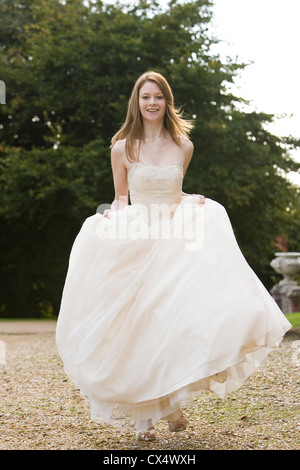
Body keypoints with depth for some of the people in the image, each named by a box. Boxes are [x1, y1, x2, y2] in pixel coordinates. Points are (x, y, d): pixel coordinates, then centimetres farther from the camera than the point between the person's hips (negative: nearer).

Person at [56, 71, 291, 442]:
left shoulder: (183, 146, 6)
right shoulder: (122, 149, 1)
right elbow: (120, 200, 11)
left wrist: (193, 202, 1)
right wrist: (112, 217, -10)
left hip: (176, 242, 1)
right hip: (133, 245, -1)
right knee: (137, 327, -2)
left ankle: (171, 400, 7)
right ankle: (143, 414, 11)